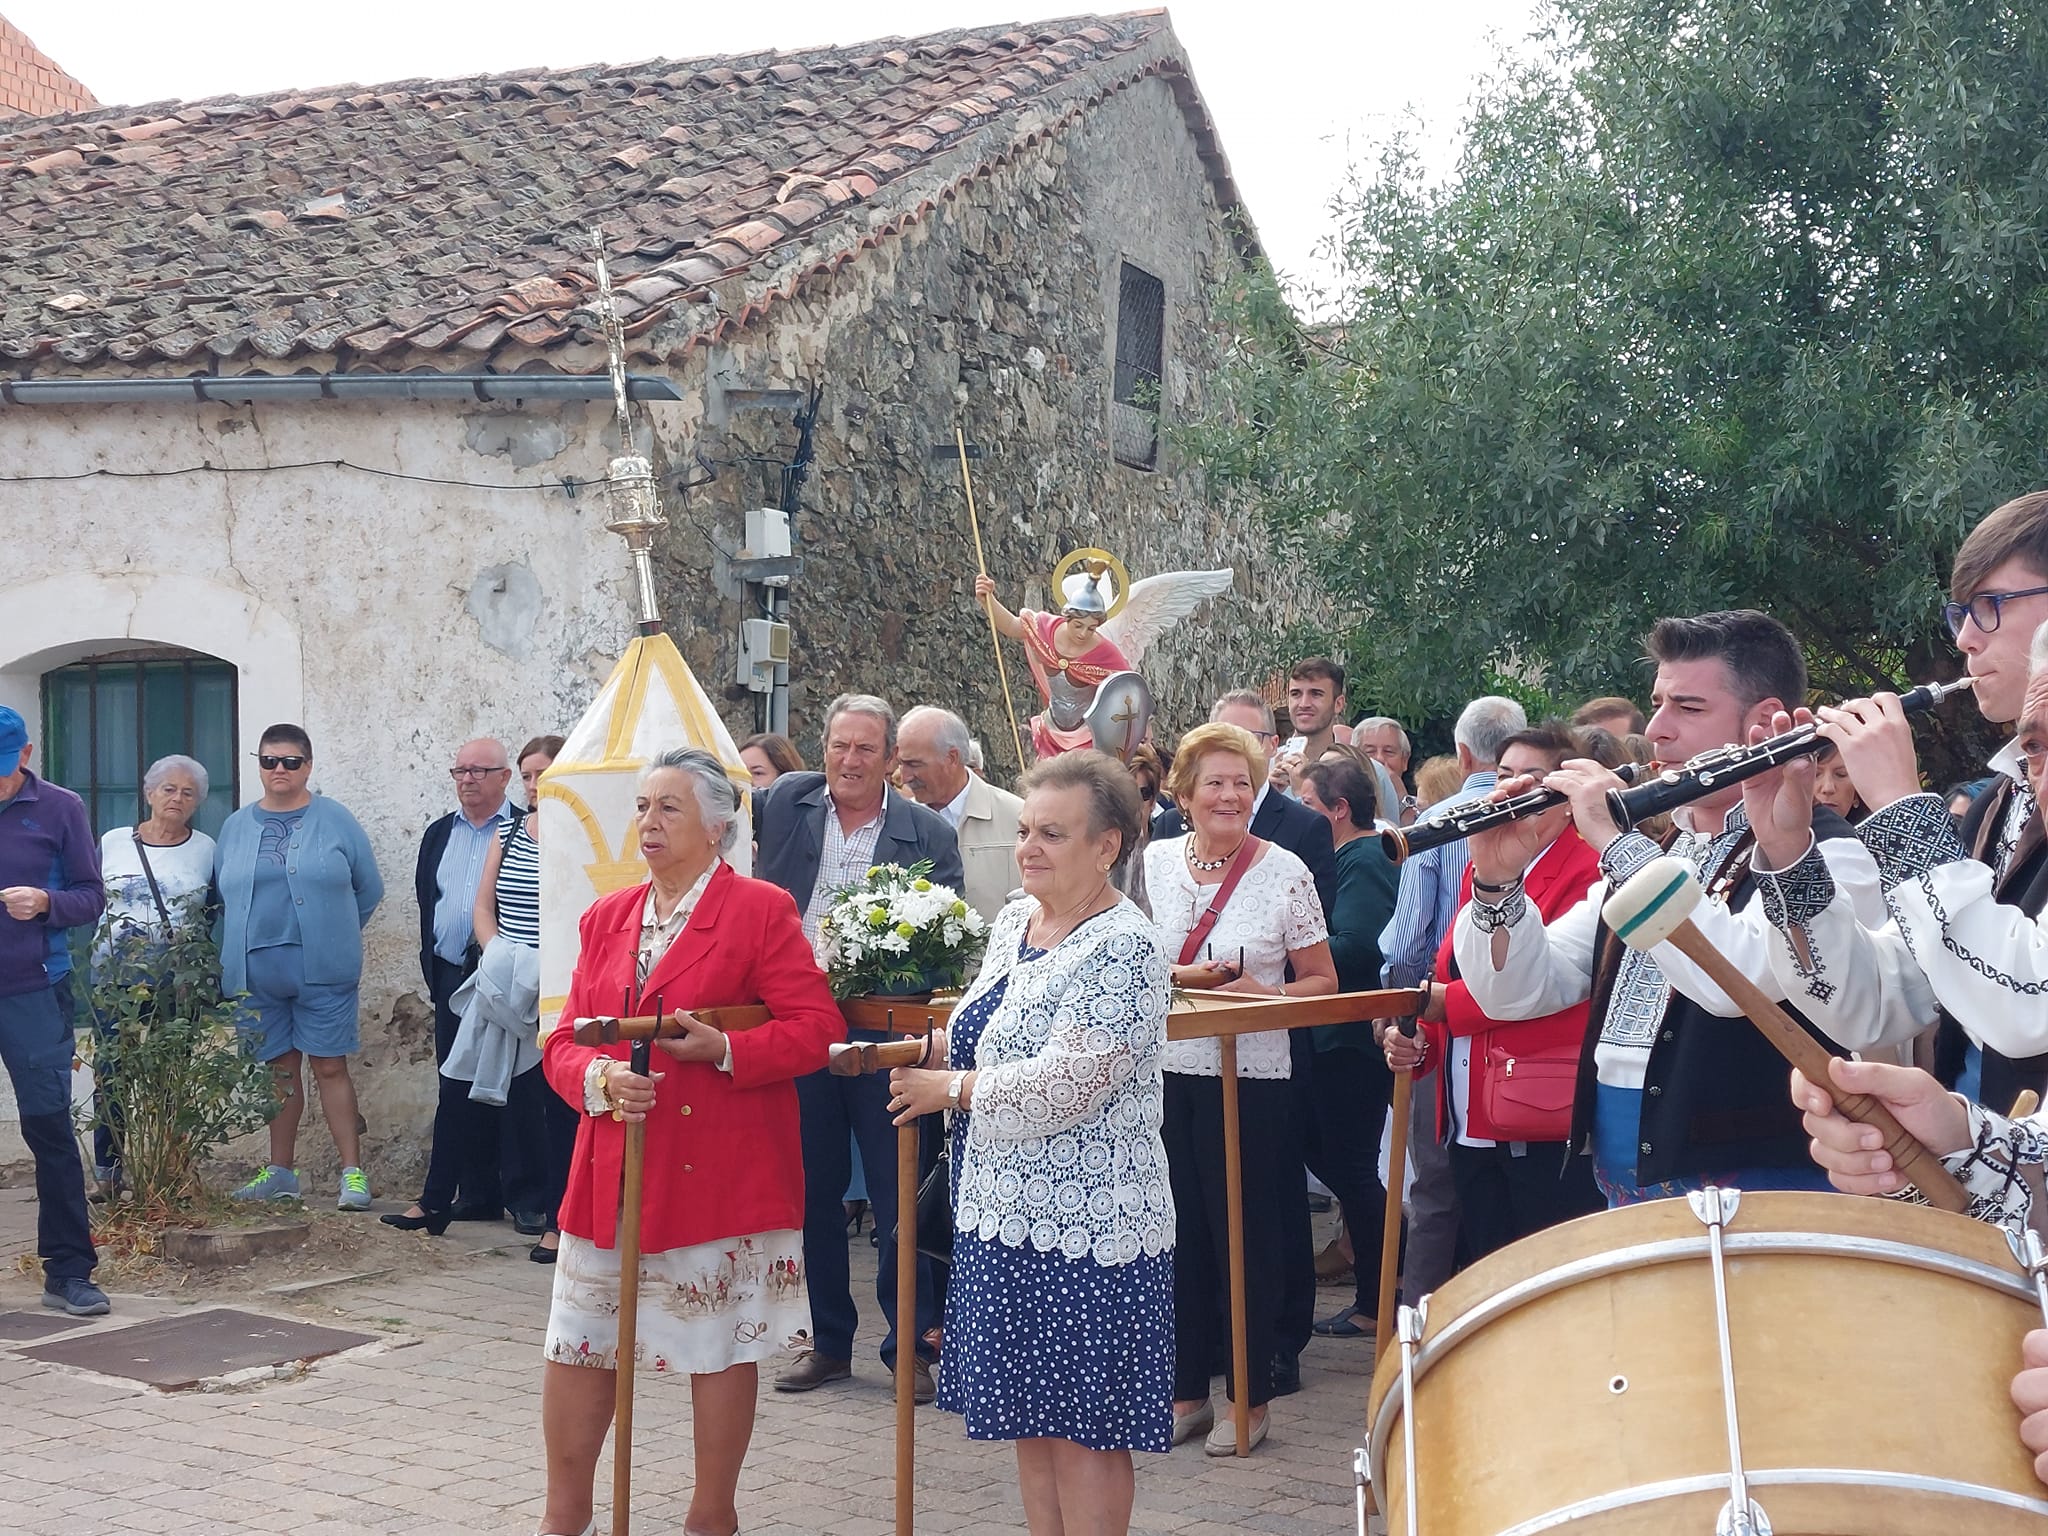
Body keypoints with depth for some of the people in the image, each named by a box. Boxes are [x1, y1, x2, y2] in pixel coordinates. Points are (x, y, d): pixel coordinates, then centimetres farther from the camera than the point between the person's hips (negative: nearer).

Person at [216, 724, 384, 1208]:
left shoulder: (334, 820, 1)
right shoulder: (237, 827, 11)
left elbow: (369, 889, 6)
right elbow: (222, 897, 17)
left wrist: (332, 934, 8)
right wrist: (235, 955, 9)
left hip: (322, 970, -3)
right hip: (257, 973, 3)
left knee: (330, 1067, -3)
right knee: (279, 1069, 10)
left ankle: (353, 1174, -1)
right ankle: (280, 1173, 19)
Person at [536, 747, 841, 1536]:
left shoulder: (760, 910, -4)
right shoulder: (605, 918, 12)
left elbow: (816, 1027, -7)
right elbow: (565, 1039, 11)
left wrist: (725, 1050, -20)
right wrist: (598, 1078, -10)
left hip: (719, 1169, -5)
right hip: (611, 1169, 5)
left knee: (721, 1347, 5)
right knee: (575, 1340, 8)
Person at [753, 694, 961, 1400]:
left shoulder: (928, 834, -2)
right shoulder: (786, 803, 4)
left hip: (885, 1037, -2)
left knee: (899, 1195, 3)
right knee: (812, 1190, 12)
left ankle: (911, 1345, 15)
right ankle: (828, 1341, 25)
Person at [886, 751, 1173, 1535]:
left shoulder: (1122, 948, -17)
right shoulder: (1013, 920, 9)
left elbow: (1061, 1086, -24)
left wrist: (949, 1088, -12)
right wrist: (932, 1048, 0)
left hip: (1085, 1227, -8)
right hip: (1006, 1209, 8)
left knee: (1082, 1427, 2)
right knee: (1029, 1415, 15)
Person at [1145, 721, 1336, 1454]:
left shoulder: (1285, 872, -4)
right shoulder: (1154, 863, 5)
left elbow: (1321, 981, 1)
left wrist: (1266, 994, -17)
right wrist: (1178, 975, -8)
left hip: (1250, 1076, -3)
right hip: (1164, 1071, 3)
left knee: (1246, 1235, 3)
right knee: (1180, 1233, 10)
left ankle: (1249, 1399, 15)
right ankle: (1186, 1392, 22)